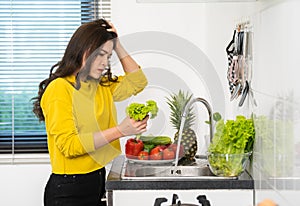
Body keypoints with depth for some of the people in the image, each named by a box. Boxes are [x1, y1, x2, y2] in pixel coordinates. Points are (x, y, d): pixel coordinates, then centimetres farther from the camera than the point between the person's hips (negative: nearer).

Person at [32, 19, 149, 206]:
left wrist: (117, 46, 8)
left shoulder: (102, 87, 10)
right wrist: (119, 131, -23)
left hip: (99, 182, 7)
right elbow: (68, 145, -19)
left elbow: (137, 82, 19)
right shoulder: (59, 89, -13)